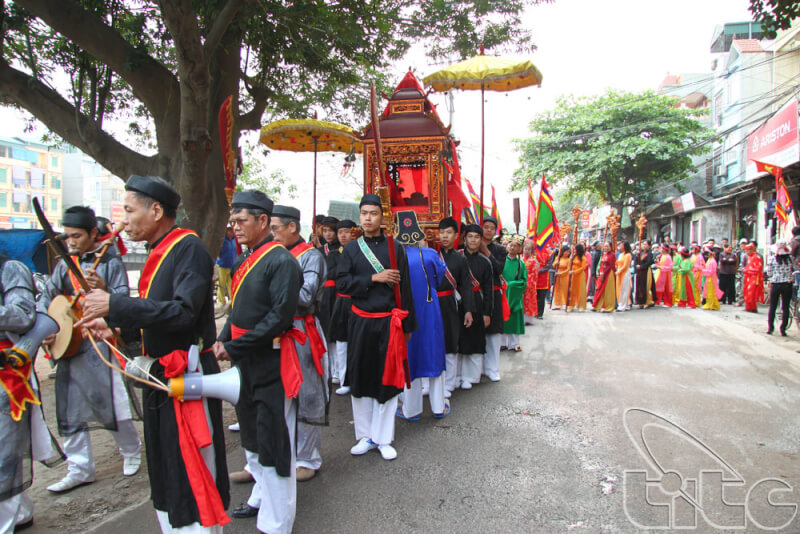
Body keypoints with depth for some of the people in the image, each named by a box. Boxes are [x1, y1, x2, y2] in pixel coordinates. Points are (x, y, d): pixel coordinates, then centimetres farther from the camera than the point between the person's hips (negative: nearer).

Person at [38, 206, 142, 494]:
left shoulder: (110, 262, -6)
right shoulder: (65, 264, 11)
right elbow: (47, 295, 8)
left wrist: (104, 289, -33)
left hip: (99, 343, -6)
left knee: (111, 402, -2)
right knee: (69, 409, 9)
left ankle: (132, 451, 23)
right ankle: (80, 470, 21)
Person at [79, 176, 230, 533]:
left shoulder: (189, 248, -15)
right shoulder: (159, 252, 13)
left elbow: (183, 313, -27)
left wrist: (115, 305, -22)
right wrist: (116, 326, 4)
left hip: (186, 378, -10)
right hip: (160, 377, 10)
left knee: (191, 474, 1)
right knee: (165, 472, 21)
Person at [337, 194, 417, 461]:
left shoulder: (395, 248, 1)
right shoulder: (351, 248, 5)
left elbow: (405, 288, 1)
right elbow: (341, 282, -4)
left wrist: (407, 325, 0)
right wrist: (374, 278, -14)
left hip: (389, 322, -1)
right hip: (361, 321, 2)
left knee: (387, 379, 4)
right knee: (360, 379, 7)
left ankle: (383, 438, 18)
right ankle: (366, 436, 23)